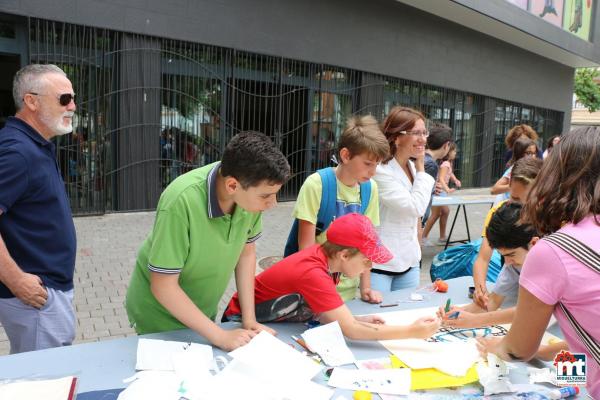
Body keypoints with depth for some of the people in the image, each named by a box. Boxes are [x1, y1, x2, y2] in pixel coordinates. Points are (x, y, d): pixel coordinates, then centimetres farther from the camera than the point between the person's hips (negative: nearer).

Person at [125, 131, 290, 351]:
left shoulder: (251, 191, -20)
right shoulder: (181, 202, -36)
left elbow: (246, 253, -5)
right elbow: (163, 287, -28)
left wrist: (249, 320, -8)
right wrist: (220, 336, -24)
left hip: (204, 309, 5)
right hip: (160, 314, -5)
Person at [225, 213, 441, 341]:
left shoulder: (323, 255, -12)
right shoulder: (313, 273, -36)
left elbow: (321, 313, -9)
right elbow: (350, 331, -36)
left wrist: (359, 320, -21)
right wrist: (411, 332, -35)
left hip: (279, 321, 7)